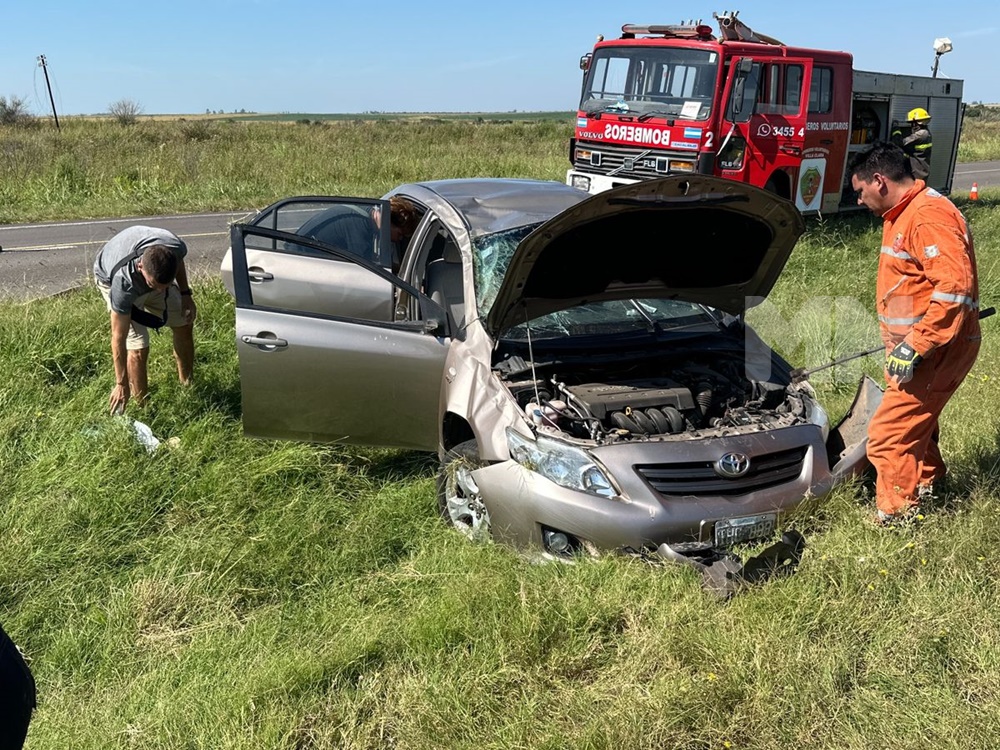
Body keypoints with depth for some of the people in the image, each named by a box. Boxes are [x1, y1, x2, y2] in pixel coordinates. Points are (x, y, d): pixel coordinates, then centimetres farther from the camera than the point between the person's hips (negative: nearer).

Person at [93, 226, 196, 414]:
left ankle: (188, 386, 30)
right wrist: (121, 384, -28)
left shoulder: (176, 247, -38)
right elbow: (118, 338, -35)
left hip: (154, 272, 5)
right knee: (138, 347, -17)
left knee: (184, 325, 8)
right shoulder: (123, 283, -46)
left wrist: (185, 294, -8)